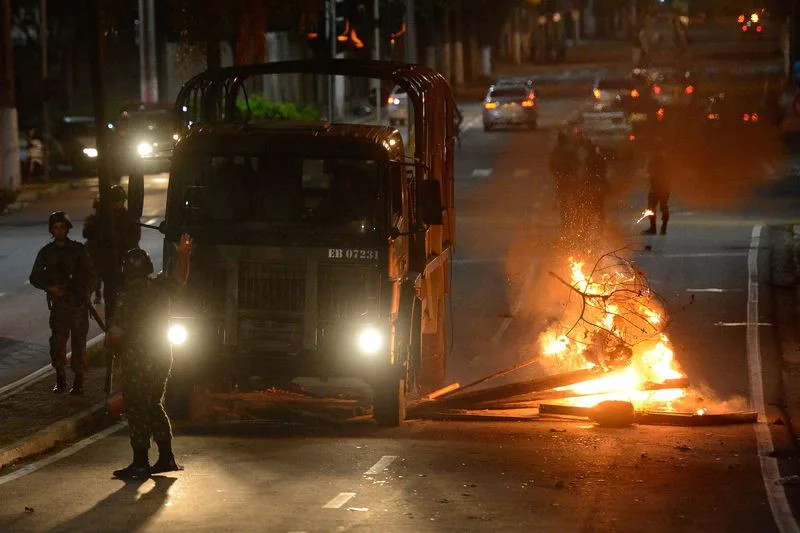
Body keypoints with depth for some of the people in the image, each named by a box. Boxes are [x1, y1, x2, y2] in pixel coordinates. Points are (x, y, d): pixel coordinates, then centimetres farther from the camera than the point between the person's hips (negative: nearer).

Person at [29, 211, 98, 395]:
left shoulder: (78, 249, 5)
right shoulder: (46, 252, 8)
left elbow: (92, 275, 8)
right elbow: (35, 277, 12)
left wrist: (84, 293, -6)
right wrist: (50, 287, -5)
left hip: (78, 304, -1)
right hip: (58, 303, 1)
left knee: (78, 342, -4)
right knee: (57, 342, -4)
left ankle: (78, 382, 0)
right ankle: (60, 379, 9)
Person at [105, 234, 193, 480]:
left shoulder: (128, 296, -18)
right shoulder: (160, 288, 1)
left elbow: (114, 335, -18)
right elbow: (179, 279, 23)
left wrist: (115, 346, 3)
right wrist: (184, 255, 32)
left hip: (136, 361, -7)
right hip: (162, 358, 7)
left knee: (136, 411, -1)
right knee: (154, 406, 18)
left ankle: (140, 464, -1)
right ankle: (166, 458, 20)